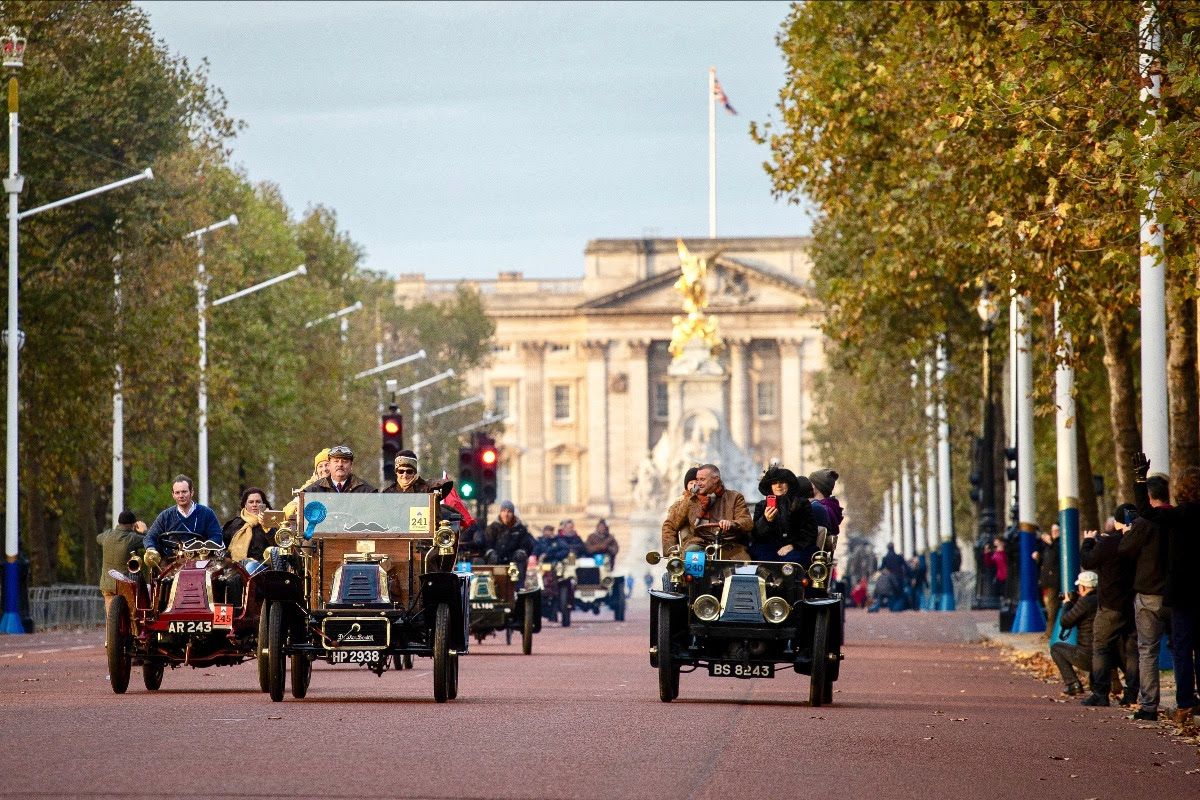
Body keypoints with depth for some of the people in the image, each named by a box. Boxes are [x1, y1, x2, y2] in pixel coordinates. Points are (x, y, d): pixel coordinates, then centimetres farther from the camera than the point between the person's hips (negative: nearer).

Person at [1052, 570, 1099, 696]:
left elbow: (1065, 622, -7)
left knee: (1056, 648, 14)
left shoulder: (1085, 602, -16)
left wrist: (1067, 604, 10)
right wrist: (1074, 603, 20)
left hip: (1089, 657, -7)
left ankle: (1072, 684, 3)